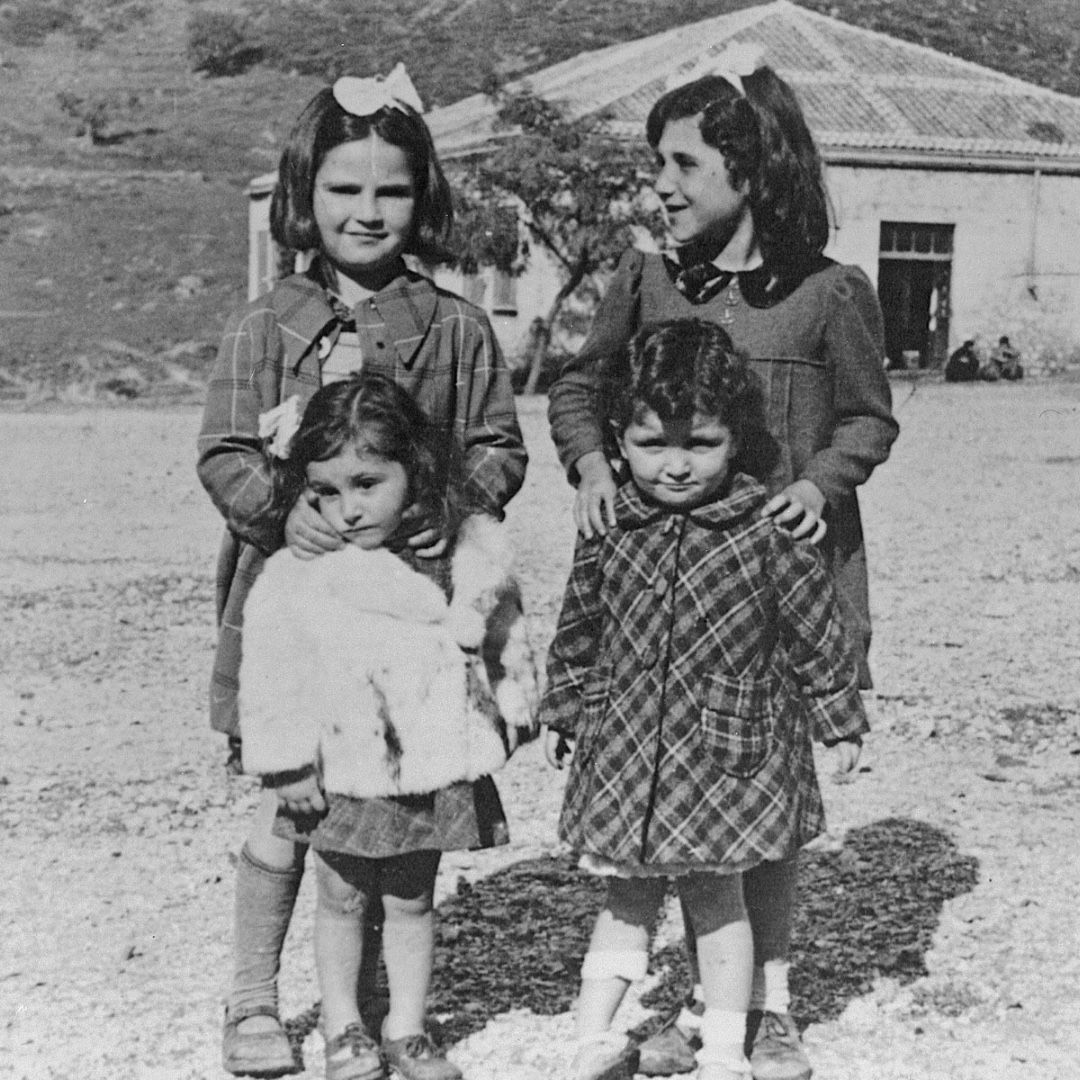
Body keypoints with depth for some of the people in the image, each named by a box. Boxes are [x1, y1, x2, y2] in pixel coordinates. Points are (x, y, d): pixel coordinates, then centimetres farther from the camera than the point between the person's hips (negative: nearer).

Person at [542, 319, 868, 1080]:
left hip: (729, 754, -3)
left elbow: (817, 632, -3)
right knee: (625, 897, 14)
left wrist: (841, 721, 3)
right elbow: (577, 632, 12)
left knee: (716, 897, 8)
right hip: (623, 749, 3)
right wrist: (564, 710, 19)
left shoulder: (766, 535, -12)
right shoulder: (609, 533, -3)